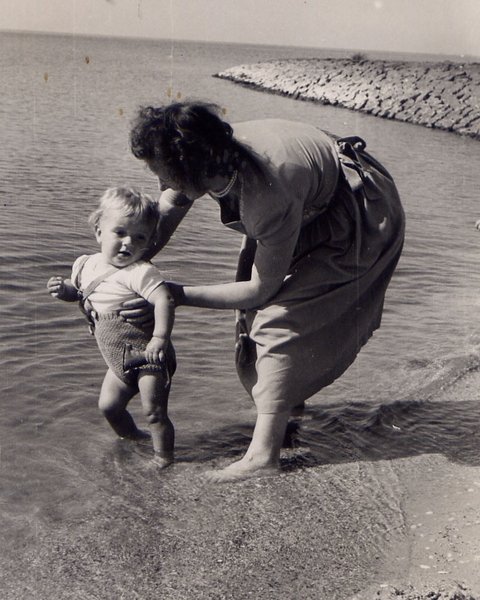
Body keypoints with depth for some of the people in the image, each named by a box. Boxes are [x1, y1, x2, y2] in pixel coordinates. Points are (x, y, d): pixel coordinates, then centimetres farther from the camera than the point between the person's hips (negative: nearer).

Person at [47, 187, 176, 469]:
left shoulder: (140, 272, -23)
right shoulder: (86, 265, 2)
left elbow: (164, 299, -35)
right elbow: (79, 290, 21)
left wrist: (160, 337, -42)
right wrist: (64, 289, -1)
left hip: (149, 358, -8)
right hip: (120, 361, 8)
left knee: (154, 410, -4)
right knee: (109, 405, 17)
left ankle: (163, 456, 15)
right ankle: (131, 435, 43)